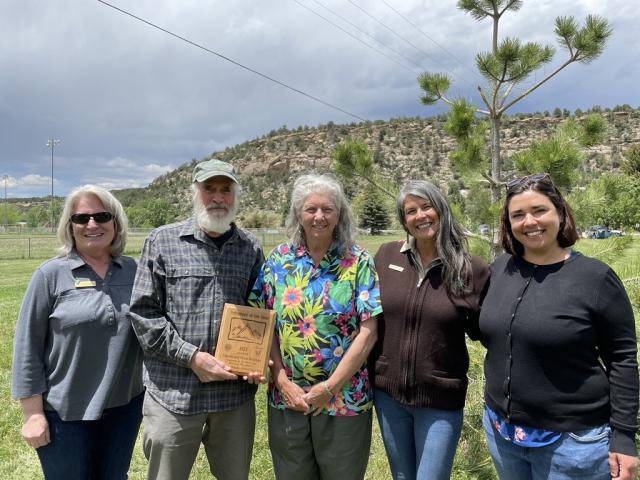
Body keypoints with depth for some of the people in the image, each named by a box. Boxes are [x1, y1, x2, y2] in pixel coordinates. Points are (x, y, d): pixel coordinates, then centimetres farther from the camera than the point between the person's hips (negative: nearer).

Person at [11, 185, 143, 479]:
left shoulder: (133, 270, 0)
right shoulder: (51, 274, -8)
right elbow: (27, 346, -6)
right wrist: (33, 413, -7)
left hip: (125, 406, 3)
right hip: (66, 412, -3)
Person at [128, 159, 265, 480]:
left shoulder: (250, 247, 6)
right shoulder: (162, 241, -2)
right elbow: (142, 312, -5)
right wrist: (191, 356, -12)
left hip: (235, 391, 3)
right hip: (174, 392, -2)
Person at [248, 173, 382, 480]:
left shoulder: (358, 261, -7)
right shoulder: (279, 259, 0)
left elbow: (367, 331, -9)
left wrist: (330, 387, -12)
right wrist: (283, 383, -8)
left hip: (344, 399, -2)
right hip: (286, 399, 2)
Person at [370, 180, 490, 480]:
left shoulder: (471, 269, -11)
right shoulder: (387, 256, -4)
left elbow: (484, 330, 0)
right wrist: (367, 370, 6)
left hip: (441, 401, -3)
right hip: (387, 393, 3)